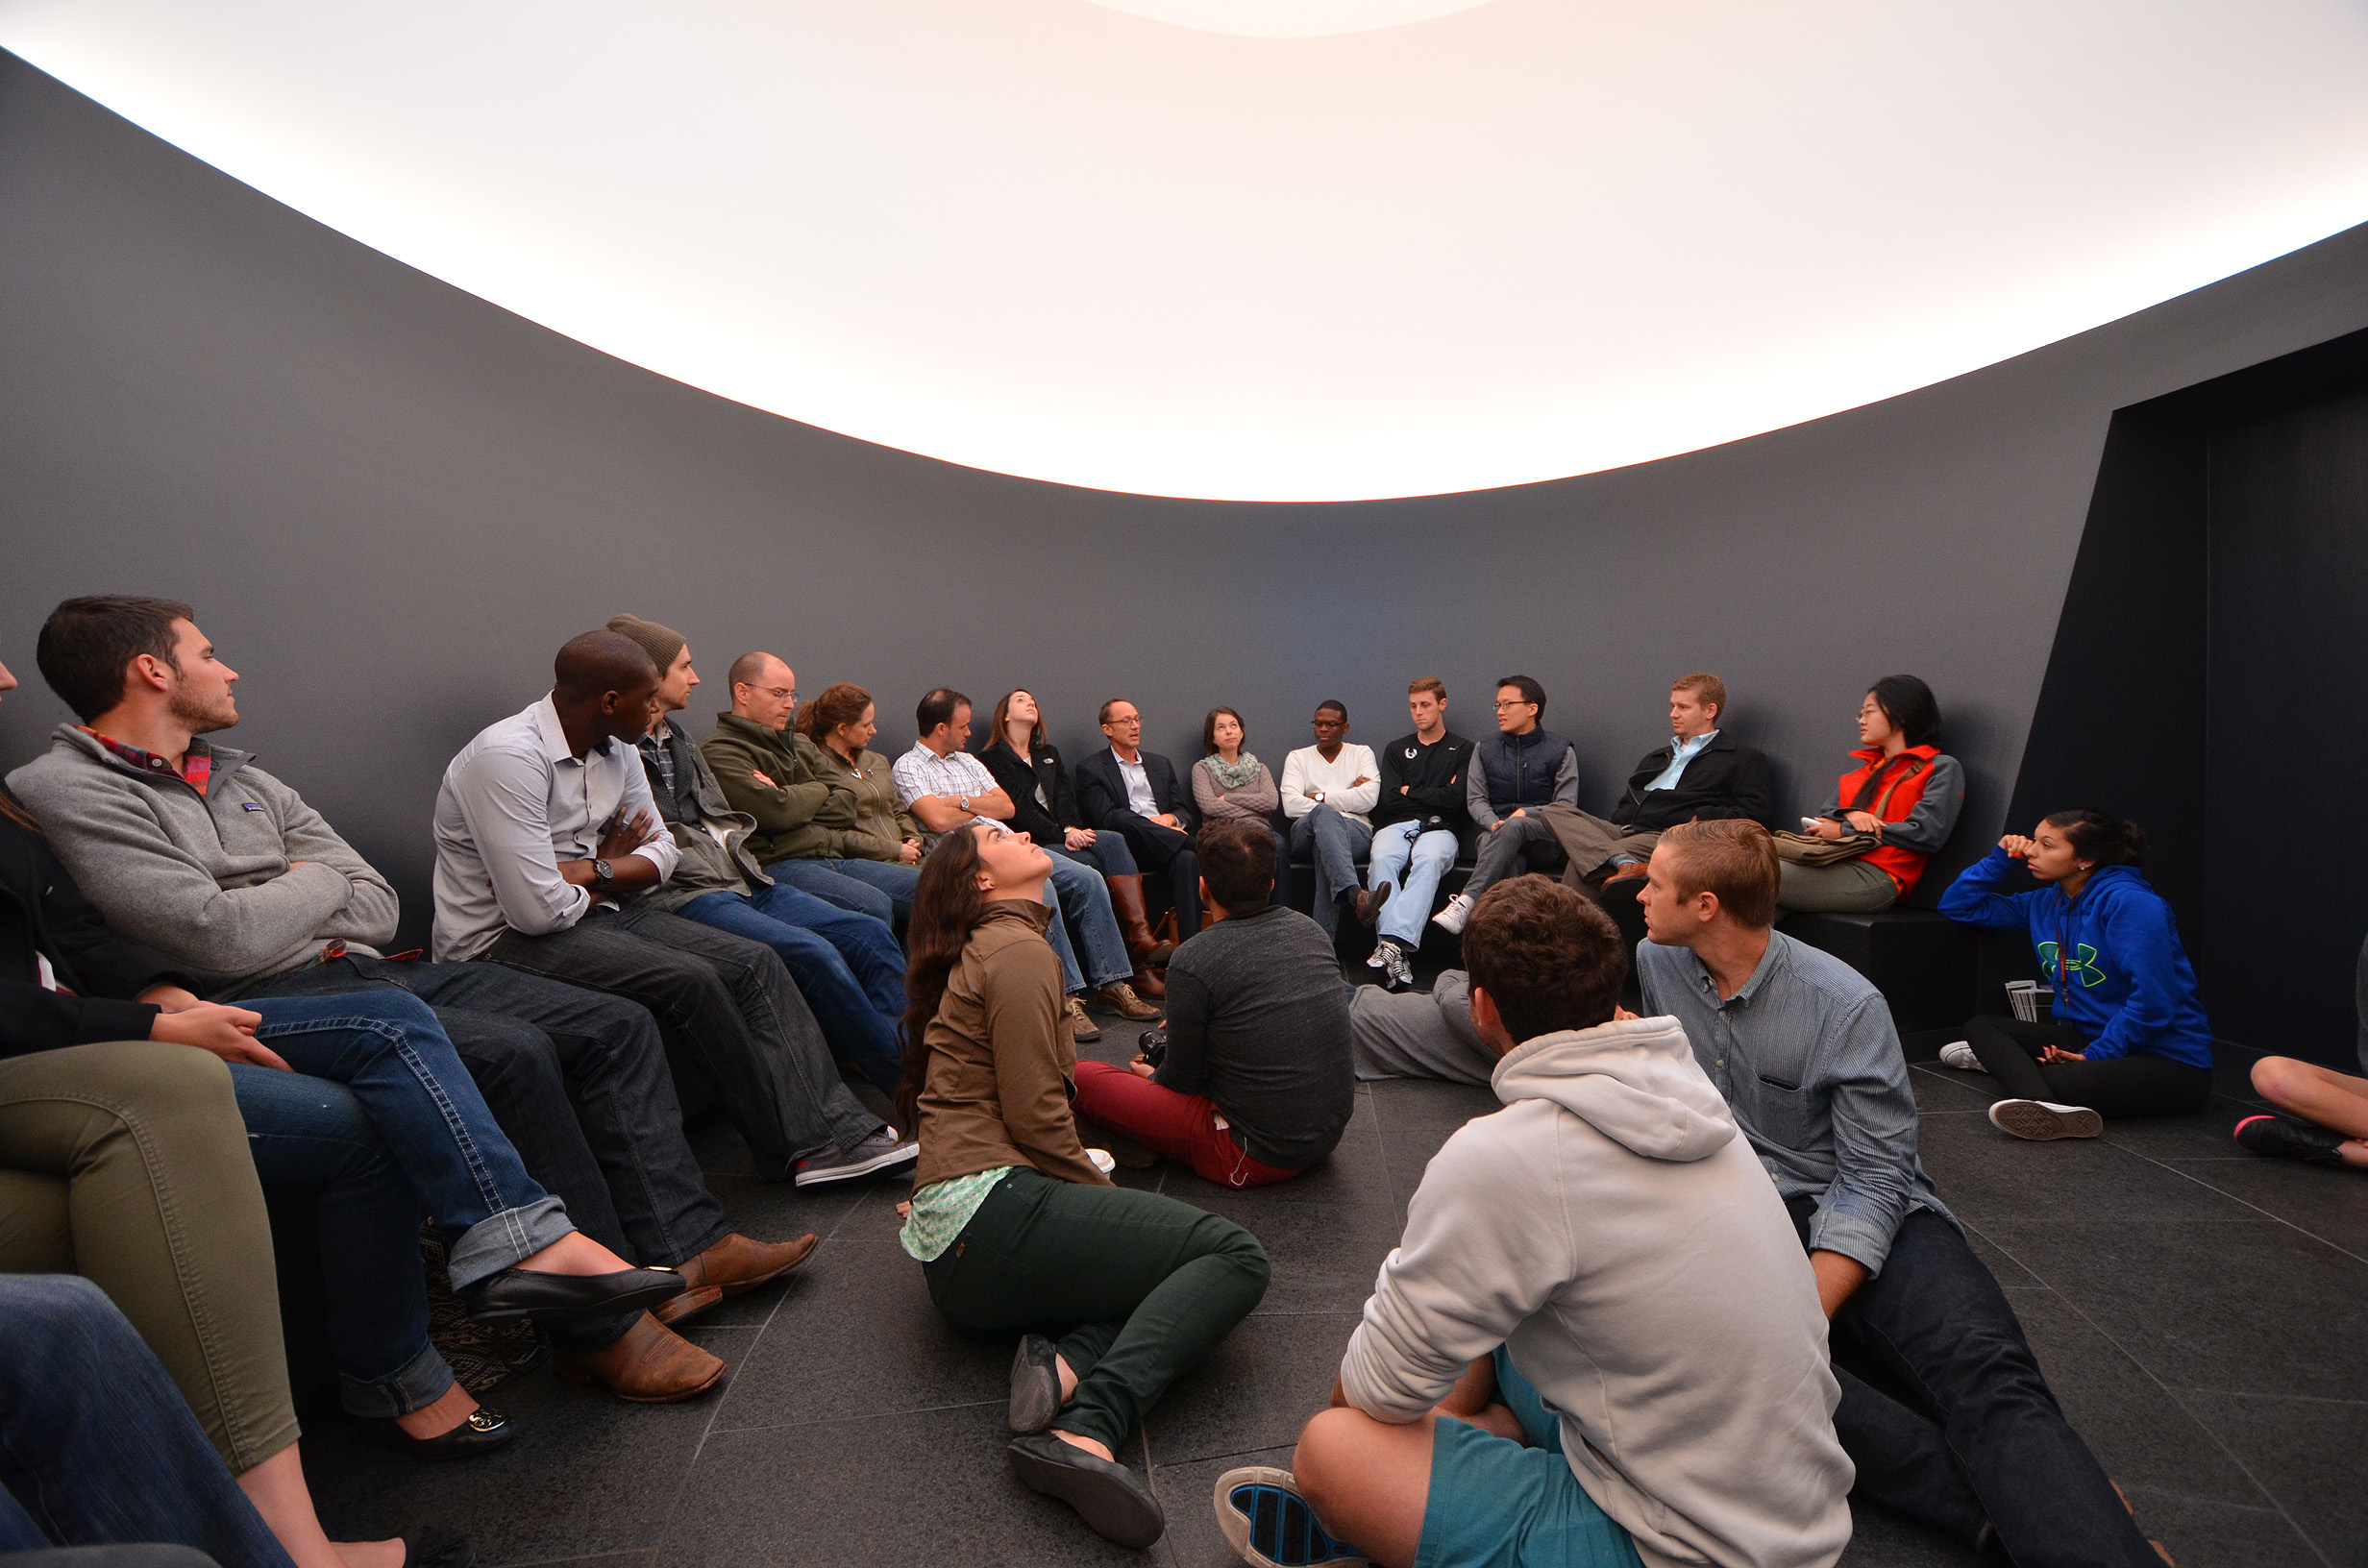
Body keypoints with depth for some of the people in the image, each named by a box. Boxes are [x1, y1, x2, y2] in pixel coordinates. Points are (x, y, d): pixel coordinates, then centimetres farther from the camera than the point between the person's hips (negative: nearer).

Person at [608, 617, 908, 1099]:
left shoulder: (679, 743, 25)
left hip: (742, 879, 9)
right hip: (686, 896, -8)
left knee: (872, 933, -11)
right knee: (814, 954, -29)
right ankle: (917, 1088, -21)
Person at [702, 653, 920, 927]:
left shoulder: (799, 743, 23)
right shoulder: (720, 751, -1)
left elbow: (849, 801, 12)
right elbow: (776, 812, -16)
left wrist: (793, 802, -5)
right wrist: (819, 790, 4)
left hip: (836, 859, 8)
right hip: (779, 865, -8)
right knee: (875, 906, -32)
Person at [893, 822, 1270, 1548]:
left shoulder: (981, 953, 23)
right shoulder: (1017, 951, -8)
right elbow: (1033, 1114, -16)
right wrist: (1108, 1195, -1)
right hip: (993, 1209, -10)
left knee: (1180, 1264, 10)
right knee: (1235, 1256, -10)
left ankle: (1064, 1361, -11)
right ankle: (1089, 1429, -26)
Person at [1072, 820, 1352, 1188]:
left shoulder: (1193, 962, -21)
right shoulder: (1312, 930, -1)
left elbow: (1183, 1079, -8)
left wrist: (1152, 1075, 16)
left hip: (1258, 1157, -7)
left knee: (1083, 1076, -2)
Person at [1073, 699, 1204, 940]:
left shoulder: (1161, 764, 26)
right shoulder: (1090, 768, 9)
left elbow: (1184, 811, 20)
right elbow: (1106, 818, -7)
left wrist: (1171, 818, -5)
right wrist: (1154, 825, -16)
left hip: (1166, 845, 4)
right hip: (1128, 849, -3)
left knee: (1187, 859, -33)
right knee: (1128, 823, -38)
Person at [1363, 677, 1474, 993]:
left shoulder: (1463, 750, 17)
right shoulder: (1396, 750, 25)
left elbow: (1456, 799, 0)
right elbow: (1389, 800, 9)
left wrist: (1410, 791, 8)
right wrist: (1435, 795, 6)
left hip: (1440, 828, -2)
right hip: (1396, 825, 2)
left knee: (1429, 860, -38)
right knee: (1383, 860, -34)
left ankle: (1391, 943, -50)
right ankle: (1399, 954, -45)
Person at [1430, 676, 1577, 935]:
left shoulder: (1561, 751, 11)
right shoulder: (1485, 749, 19)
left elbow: (1566, 806, 4)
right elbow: (1475, 799, 11)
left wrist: (1526, 813, -13)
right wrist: (1493, 824, -10)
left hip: (1546, 840, -2)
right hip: (1494, 833, 2)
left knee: (1514, 826, -38)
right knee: (1509, 861, -36)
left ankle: (1465, 903, -50)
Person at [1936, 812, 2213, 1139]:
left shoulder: (2130, 902, -16)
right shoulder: (2046, 903, 8)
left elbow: (2154, 1000, -22)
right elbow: (1957, 906, 13)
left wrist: (2097, 1055, -19)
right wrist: (2000, 859, 3)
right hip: (2088, 1039, 9)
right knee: (1980, 1025, -12)